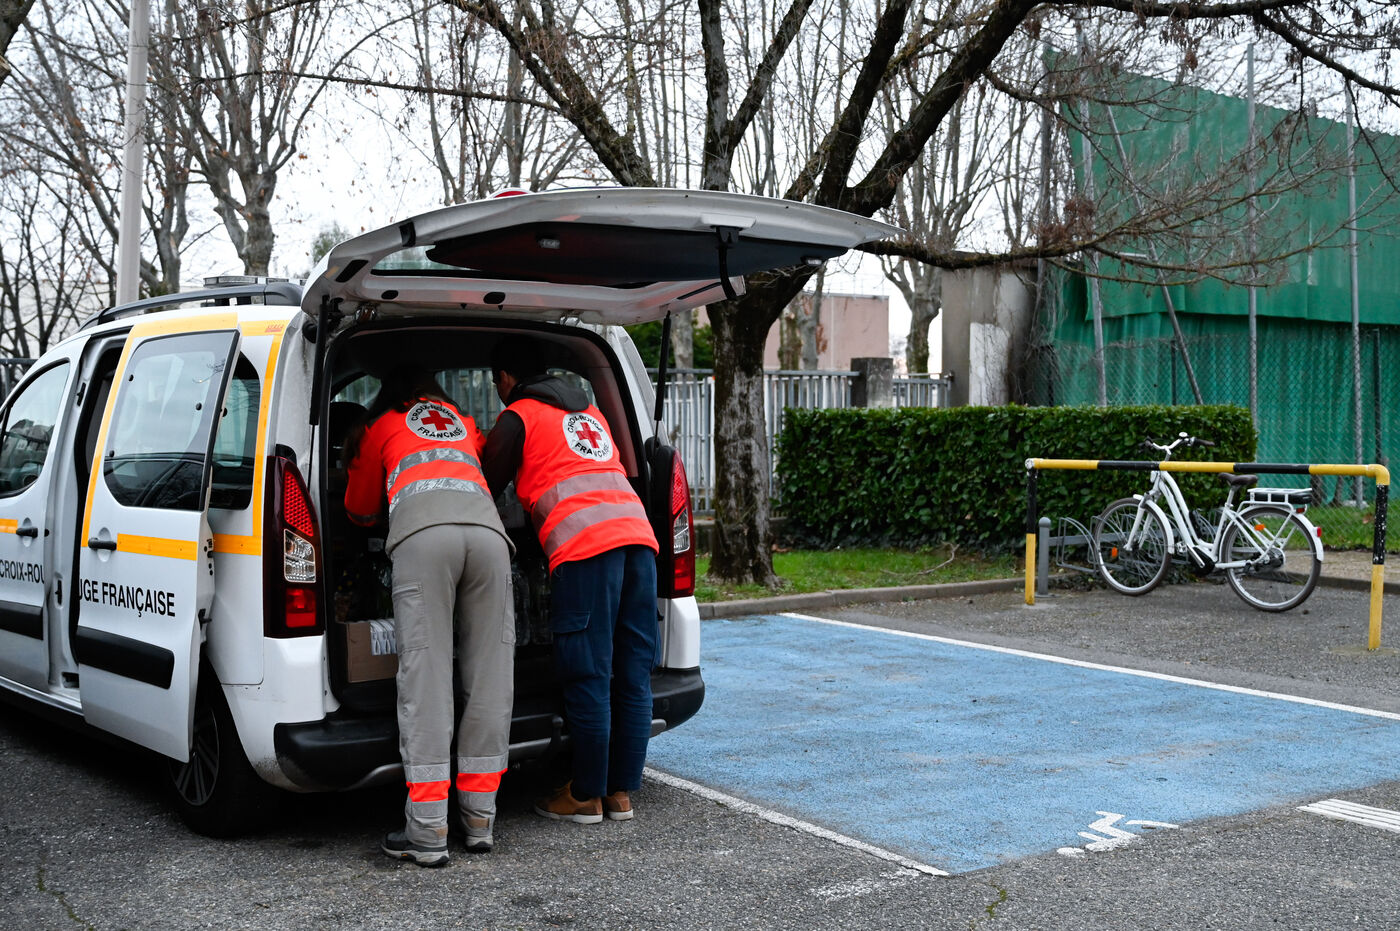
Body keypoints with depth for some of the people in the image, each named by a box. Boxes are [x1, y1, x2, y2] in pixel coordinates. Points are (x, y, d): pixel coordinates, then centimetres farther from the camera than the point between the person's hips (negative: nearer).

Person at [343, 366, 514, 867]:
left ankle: (427, 833, -9)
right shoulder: (465, 424, 38)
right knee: (488, 675, 5)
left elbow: (360, 510, 42)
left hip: (422, 534, -2)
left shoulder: (380, 427, 31)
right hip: (487, 530, 3)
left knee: (424, 676, -6)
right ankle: (479, 821, 8)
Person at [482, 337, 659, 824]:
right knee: (632, 674, 8)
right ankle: (621, 791, 15)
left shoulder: (517, 416, 9)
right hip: (637, 532, 7)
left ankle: (585, 796, 6)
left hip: (584, 542, -7)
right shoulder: (589, 412, 31)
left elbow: (487, 487, 10)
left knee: (588, 677, -1)